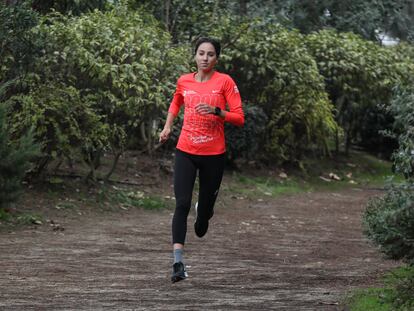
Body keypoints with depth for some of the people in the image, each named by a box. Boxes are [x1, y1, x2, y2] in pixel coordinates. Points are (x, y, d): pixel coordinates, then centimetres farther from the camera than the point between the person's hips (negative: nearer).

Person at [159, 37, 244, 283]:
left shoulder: (225, 82, -5)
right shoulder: (184, 81, 5)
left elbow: (239, 118, -8)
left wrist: (216, 111, -23)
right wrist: (168, 127, 15)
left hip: (214, 154, -1)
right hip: (186, 152, 1)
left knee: (205, 206, 9)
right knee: (182, 204, -14)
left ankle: (205, 209, 50)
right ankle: (178, 263, -18)